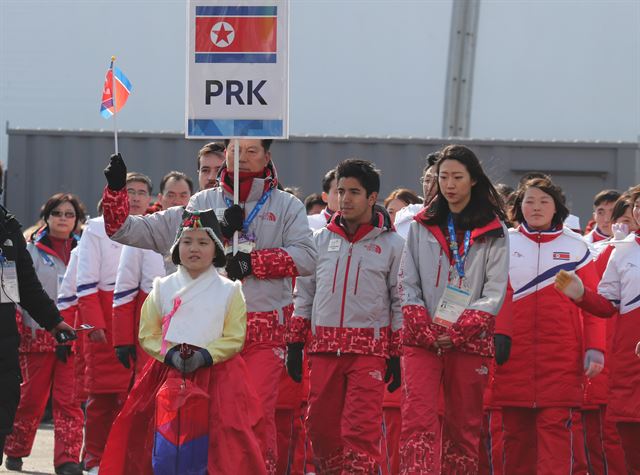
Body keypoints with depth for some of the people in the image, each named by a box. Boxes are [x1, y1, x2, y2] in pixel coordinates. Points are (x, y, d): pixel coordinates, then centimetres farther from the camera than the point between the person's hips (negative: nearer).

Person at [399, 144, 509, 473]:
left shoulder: (493, 231, 6)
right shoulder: (422, 225, 12)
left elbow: (495, 290, -1)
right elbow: (407, 283, 8)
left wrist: (458, 332, -11)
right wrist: (425, 329, -6)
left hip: (470, 341, 0)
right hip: (422, 339, 0)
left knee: (464, 427, 4)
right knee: (418, 419, -15)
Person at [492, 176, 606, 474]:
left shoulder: (576, 247, 8)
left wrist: (595, 348, -4)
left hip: (562, 358, -1)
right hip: (514, 357, 1)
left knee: (557, 426, -10)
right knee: (516, 431, 3)